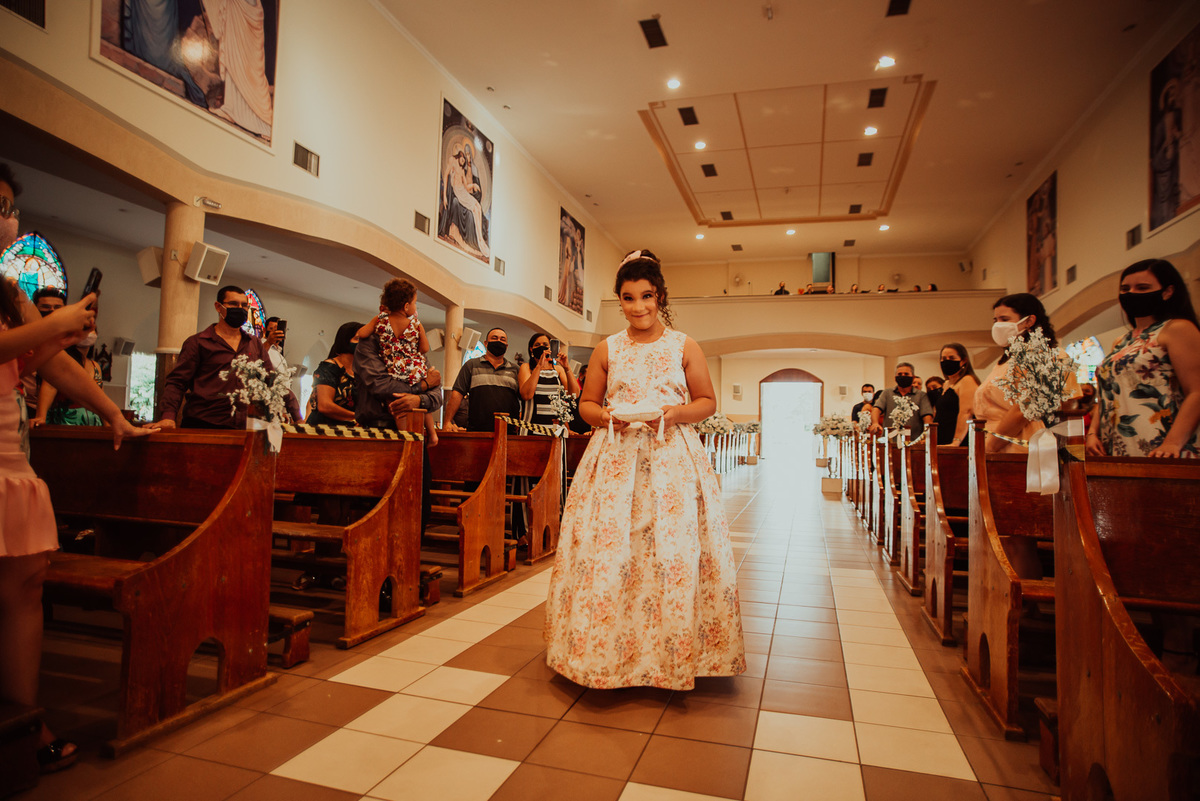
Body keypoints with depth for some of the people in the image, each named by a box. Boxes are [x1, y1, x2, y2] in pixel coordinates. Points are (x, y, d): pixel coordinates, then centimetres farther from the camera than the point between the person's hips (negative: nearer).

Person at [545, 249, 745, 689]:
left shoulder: (685, 347, 6)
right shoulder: (606, 349, 9)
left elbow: (708, 401, 9)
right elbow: (587, 403, 14)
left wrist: (677, 413, -11)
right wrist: (605, 416, -8)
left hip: (673, 460, -1)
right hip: (615, 460, 1)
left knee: (673, 554, -4)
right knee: (605, 552, -1)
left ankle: (672, 652, 14)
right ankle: (608, 649, 16)